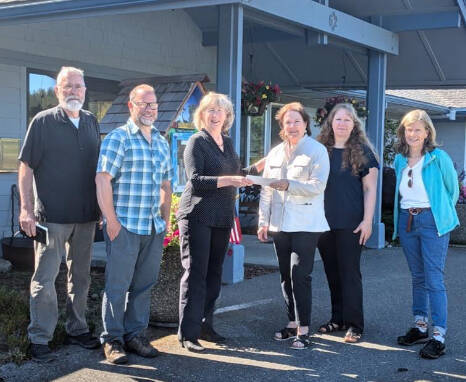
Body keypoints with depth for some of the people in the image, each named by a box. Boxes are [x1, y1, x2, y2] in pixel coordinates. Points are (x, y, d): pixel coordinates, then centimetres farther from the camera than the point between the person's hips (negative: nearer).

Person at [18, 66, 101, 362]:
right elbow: (26, 167, -6)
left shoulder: (92, 122, 9)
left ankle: (77, 329, 27)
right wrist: (26, 209, -13)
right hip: (52, 215, -5)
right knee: (45, 278, 0)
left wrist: (101, 206, 12)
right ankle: (40, 339, 9)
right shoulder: (43, 121, -5)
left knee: (81, 276, 14)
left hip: (86, 215, 5)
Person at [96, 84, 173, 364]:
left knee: (144, 285, 11)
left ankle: (135, 335, 22)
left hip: (154, 227, 6)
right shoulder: (119, 137, -5)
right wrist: (111, 220, -15)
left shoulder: (161, 142, 16)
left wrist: (166, 219, 14)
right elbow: (103, 180, -12)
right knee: (118, 285, 0)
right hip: (125, 225, -6)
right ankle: (112, 340, 11)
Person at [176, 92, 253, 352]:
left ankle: (205, 325, 20)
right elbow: (196, 180, -15)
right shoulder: (197, 142, -4)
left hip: (222, 217, 7)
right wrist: (228, 180, -24)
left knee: (214, 273, 10)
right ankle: (188, 333, -2)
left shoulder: (228, 143, 16)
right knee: (195, 273, -6)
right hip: (198, 216, -7)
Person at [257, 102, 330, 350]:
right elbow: (266, 190, 15)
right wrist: (264, 222, 10)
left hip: (306, 224, -6)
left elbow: (318, 186, -13)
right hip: (280, 224, 6)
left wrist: (288, 185, -26)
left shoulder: (317, 151, -2)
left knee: (300, 275, -11)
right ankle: (293, 322, 23)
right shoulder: (275, 153, 15)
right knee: (285, 276, 11)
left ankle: (303, 330, -5)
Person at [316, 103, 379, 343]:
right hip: (324, 222, 4)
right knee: (332, 272, 10)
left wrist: (368, 220, -10)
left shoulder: (362, 151, 0)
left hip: (350, 224, -4)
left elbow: (370, 188, -2)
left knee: (350, 272, -3)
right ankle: (337, 319, 20)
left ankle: (354, 325, 2)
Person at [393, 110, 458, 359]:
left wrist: (443, 215, 4)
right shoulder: (400, 160, 9)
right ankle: (420, 327, 24)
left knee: (434, 279, -8)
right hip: (406, 220, 6)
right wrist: (406, 212, 12)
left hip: (432, 221, -6)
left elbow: (452, 189, 2)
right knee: (417, 277, 14)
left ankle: (438, 336, -5)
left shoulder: (438, 157, -7)